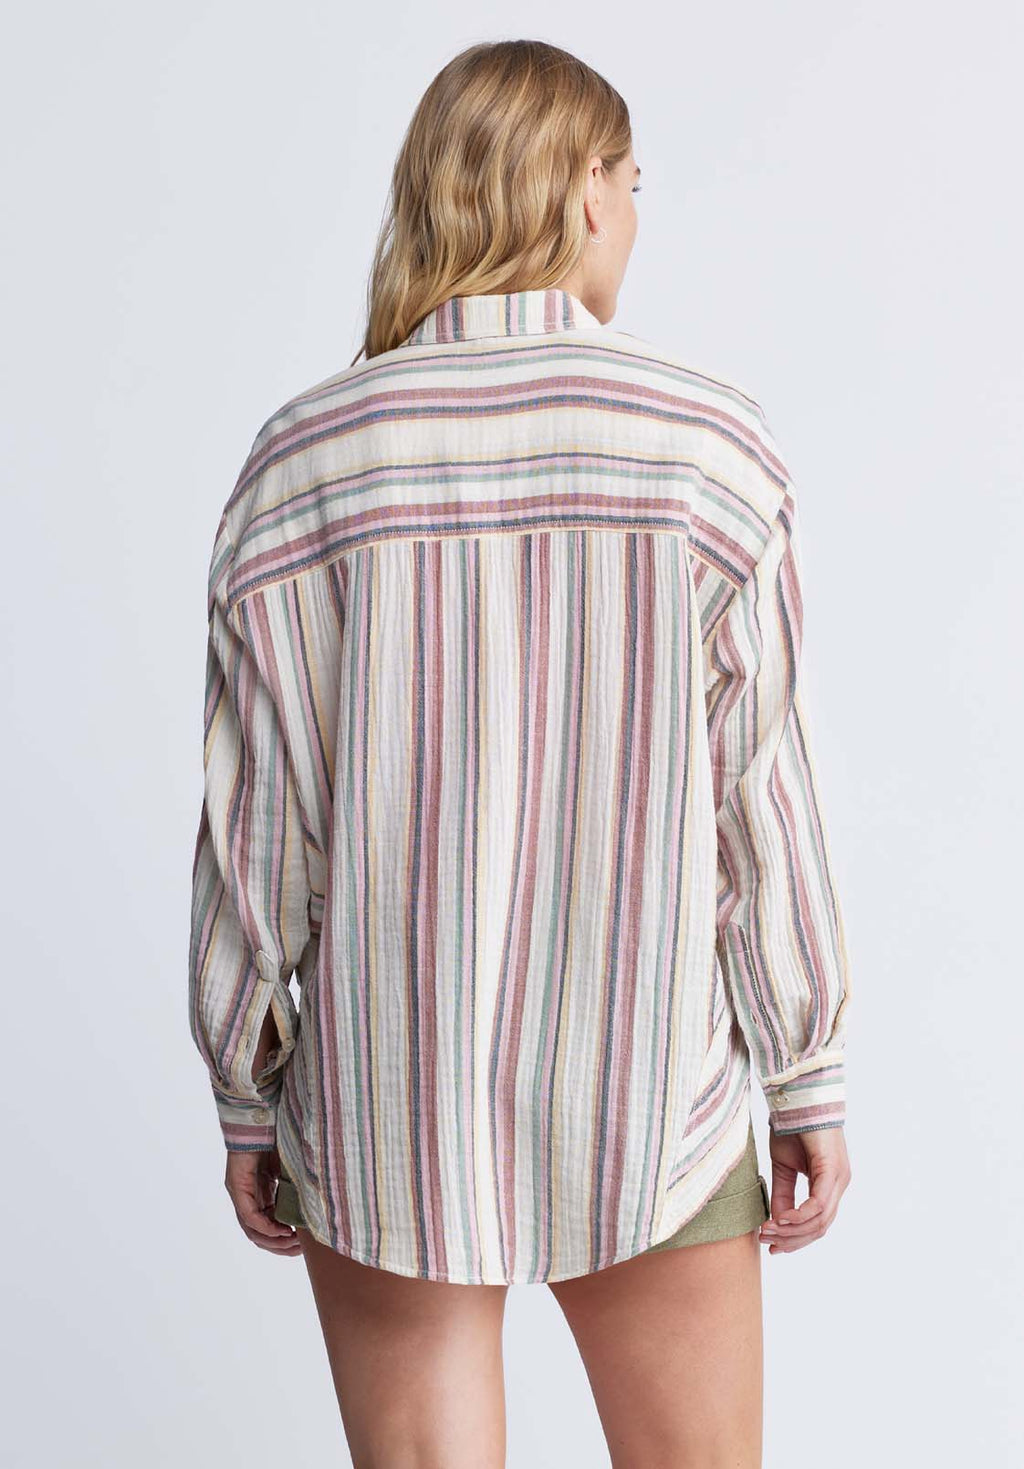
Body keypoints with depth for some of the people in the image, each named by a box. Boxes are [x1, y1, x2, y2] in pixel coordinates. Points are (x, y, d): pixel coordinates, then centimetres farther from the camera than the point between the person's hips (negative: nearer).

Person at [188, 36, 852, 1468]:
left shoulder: (302, 462, -7)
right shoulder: (706, 445, -10)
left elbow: (254, 828, -5)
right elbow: (762, 800, -8)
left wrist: (245, 1099, 7)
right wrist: (810, 1082, 3)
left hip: (381, 1098, 1)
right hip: (644, 1103, -1)